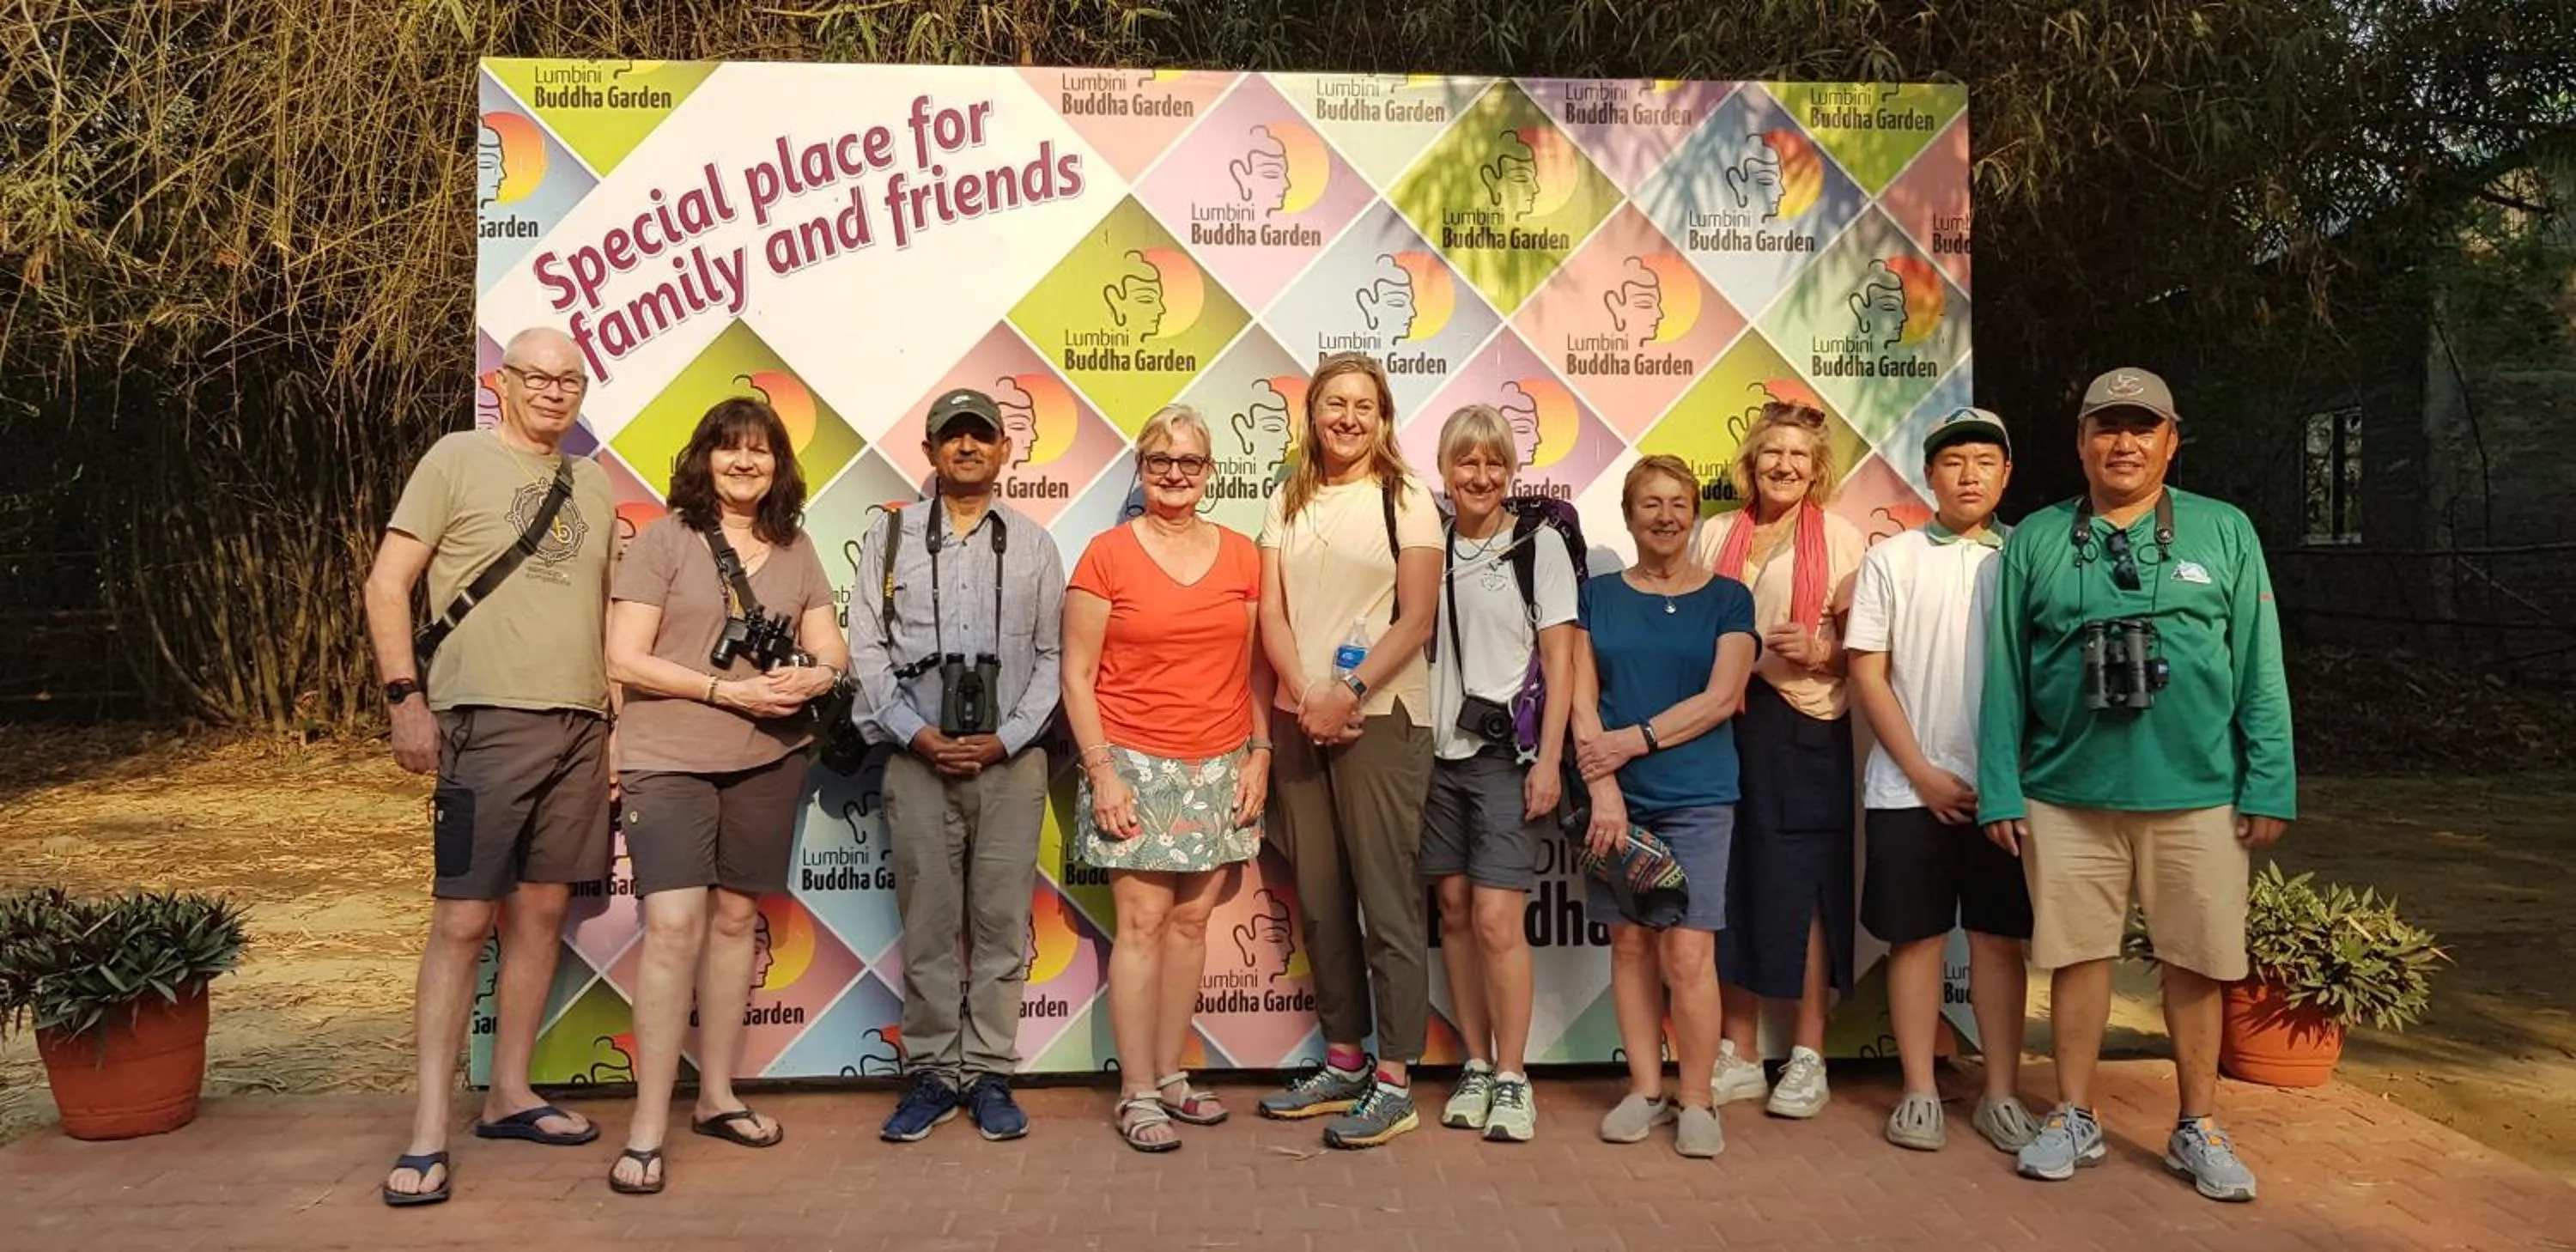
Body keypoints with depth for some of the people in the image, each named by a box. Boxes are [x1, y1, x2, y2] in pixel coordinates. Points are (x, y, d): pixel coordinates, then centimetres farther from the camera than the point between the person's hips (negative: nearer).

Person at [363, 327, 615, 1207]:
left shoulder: (593, 485, 16)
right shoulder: (458, 459, 0)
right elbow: (386, 585, -3)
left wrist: (615, 711, 15)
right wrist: (405, 696, -11)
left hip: (580, 726, 6)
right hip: (486, 720, -6)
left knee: (541, 911, 9)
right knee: (462, 920, -6)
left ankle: (509, 1095, 20)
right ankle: (428, 1132, -1)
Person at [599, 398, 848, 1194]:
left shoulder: (796, 550, 10)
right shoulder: (663, 540, -4)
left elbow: (832, 650, 10)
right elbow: (625, 659, -9)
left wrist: (815, 676, -14)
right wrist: (726, 690, -18)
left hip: (767, 760, 5)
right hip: (669, 761, -4)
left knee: (735, 918, 11)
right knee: (674, 925, -12)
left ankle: (717, 1095, 24)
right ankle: (647, 1128, -5)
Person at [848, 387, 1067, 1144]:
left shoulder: (1033, 544, 11)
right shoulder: (890, 536, 10)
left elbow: (1052, 656, 6)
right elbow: (866, 649, 4)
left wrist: (1007, 739, -7)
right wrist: (918, 734, -8)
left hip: (1011, 759, 0)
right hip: (918, 758, 0)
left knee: (1002, 923, 2)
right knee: (927, 924, 3)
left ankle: (990, 1075, 12)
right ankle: (932, 1075, 13)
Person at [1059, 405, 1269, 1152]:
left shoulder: (1242, 556, 7)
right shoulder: (1107, 555, -2)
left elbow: (1257, 668, 11)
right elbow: (1077, 676, -3)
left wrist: (1260, 755, 4)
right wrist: (1101, 771, -9)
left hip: (1219, 768, 3)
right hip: (1136, 764, -3)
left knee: (1192, 920, 7)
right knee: (1144, 921, -4)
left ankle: (1170, 1075, 20)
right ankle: (1138, 1095, 5)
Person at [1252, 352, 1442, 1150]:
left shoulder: (1407, 501, 0)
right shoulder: (1287, 503, 12)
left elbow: (1416, 620, -7)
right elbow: (1271, 612, 6)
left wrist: (1349, 693, -15)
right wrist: (1306, 700, -9)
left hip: (1380, 716, -5)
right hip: (1299, 718, 5)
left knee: (1386, 897, -4)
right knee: (1319, 898, 10)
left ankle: (1394, 1082, 4)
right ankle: (1342, 1063, 22)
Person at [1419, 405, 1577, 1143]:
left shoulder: (1539, 543, -2)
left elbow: (1559, 660, -4)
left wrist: (1549, 760, -11)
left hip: (1507, 754, -4)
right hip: (1439, 751, 4)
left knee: (1496, 921, -9)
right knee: (1455, 912, 8)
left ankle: (1512, 1080, 4)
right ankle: (1476, 1067, 20)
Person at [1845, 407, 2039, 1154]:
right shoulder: (1891, 559, 2)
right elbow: (1868, 676, -1)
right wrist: (1924, 774, -6)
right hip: (1909, 787, -1)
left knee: (1999, 936, 8)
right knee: (1916, 936, 5)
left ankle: (2001, 1095, 18)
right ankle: (1919, 1093, 14)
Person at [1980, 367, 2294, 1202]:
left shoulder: (2224, 533, 4)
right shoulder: (2035, 542, 4)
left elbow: (2259, 671, 3)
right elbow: (2004, 677, 3)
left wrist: (2270, 786, -2)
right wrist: (2000, 791, -1)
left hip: (2198, 798, 0)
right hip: (2067, 796, 0)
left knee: (2195, 965, 9)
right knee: (2077, 955, 9)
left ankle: (2198, 1130, 26)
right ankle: (2075, 1120, 24)